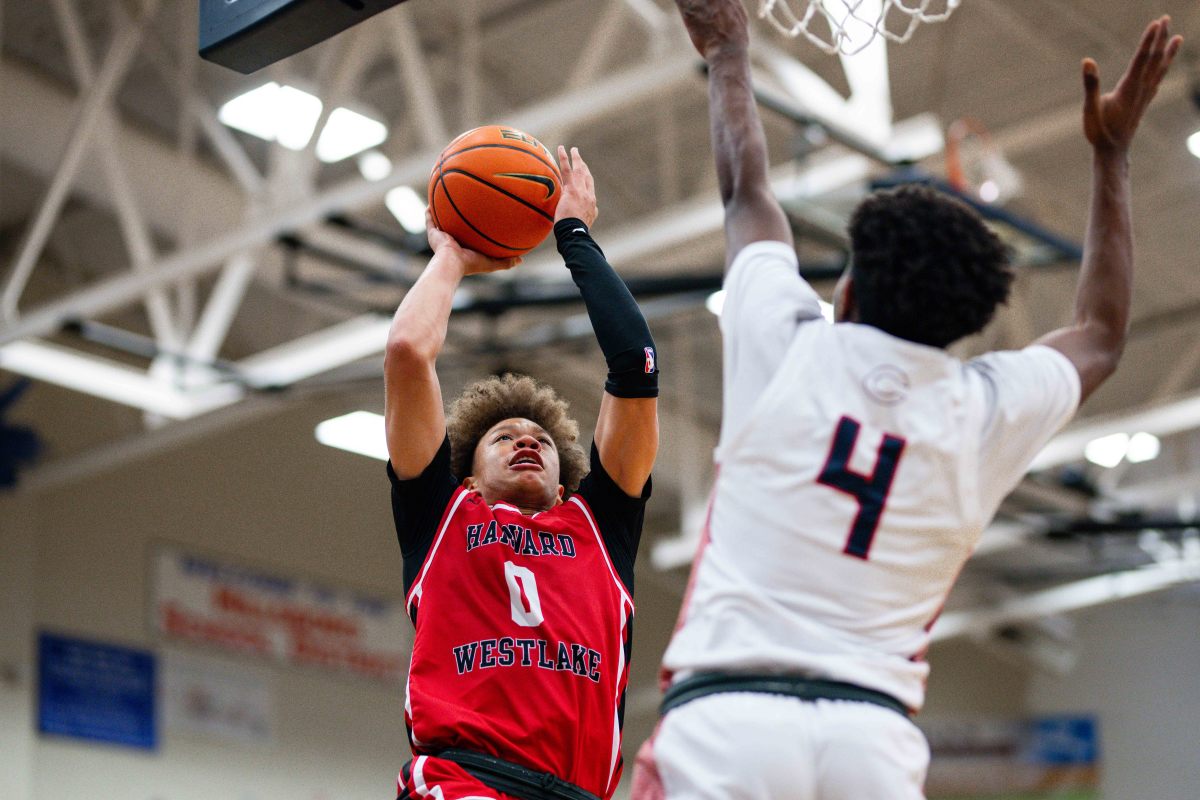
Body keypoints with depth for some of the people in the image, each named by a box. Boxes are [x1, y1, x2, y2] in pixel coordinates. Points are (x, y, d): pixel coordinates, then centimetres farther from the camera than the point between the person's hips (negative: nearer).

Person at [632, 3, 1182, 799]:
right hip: (871, 728, 2)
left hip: (726, 713, -2)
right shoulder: (990, 412, 9)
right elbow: (1101, 337, 31)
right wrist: (1113, 154, 37)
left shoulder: (786, 347, 5)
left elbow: (746, 189, 23)